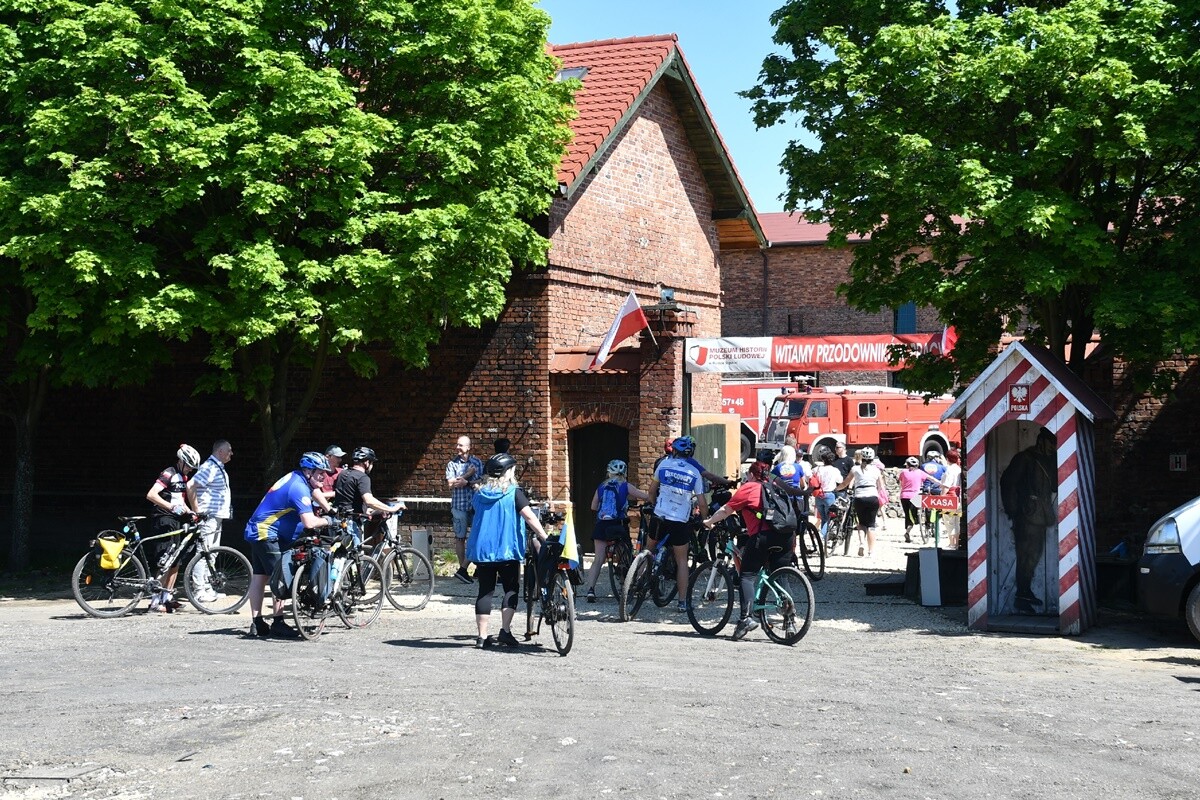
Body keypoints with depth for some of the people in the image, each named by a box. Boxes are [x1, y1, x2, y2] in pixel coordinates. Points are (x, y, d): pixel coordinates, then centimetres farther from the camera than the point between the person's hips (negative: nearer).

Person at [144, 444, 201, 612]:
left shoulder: (183, 477, 16)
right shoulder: (169, 474, -12)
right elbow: (151, 495, -23)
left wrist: (190, 512, 10)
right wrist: (172, 507, -29)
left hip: (176, 522, 9)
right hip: (164, 521, -9)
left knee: (175, 561, 10)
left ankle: (168, 597, 16)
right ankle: (156, 600, -9)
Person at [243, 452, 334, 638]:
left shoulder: (295, 478, 9)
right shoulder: (299, 488, -21)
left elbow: (315, 492, 29)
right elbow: (309, 522, -30)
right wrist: (327, 521, -13)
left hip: (257, 531, 10)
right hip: (268, 534, -10)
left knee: (259, 576, 9)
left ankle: (257, 623, 12)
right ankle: (278, 623, -8)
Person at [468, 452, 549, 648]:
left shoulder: (479, 494, 9)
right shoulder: (513, 493, -6)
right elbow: (529, 517, -14)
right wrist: (544, 537, -11)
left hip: (482, 549, 4)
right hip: (506, 550, -4)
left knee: (485, 591, 7)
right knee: (511, 588, 7)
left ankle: (481, 636, 5)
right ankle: (505, 630, -6)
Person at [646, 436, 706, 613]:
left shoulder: (664, 464, 1)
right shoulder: (695, 473, 2)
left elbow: (652, 490, 11)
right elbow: (701, 502, 1)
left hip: (660, 517, 0)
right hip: (681, 522, 0)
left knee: (649, 550, 24)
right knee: (682, 561, 8)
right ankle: (682, 602, 6)